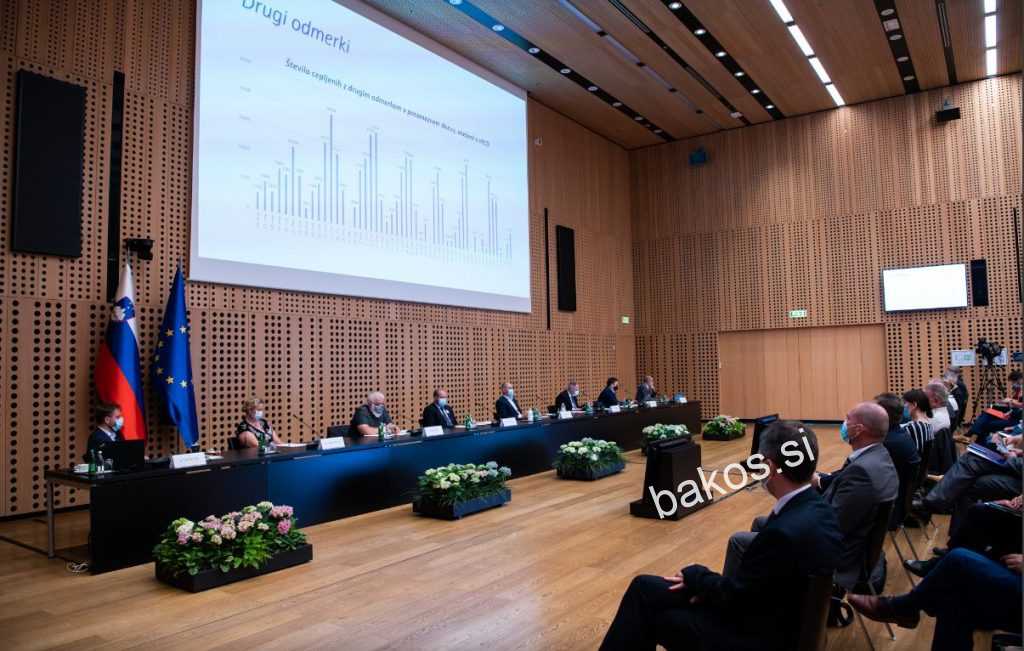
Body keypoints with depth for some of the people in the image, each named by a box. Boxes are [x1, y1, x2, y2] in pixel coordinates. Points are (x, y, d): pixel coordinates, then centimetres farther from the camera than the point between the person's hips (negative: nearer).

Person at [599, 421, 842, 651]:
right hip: (771, 614, 8)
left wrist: (695, 575, -2)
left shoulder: (786, 532, -32)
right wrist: (706, 582, -2)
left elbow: (733, 594, -19)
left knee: (645, 590, 3)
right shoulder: (815, 508, -3)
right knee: (646, 587, 9)